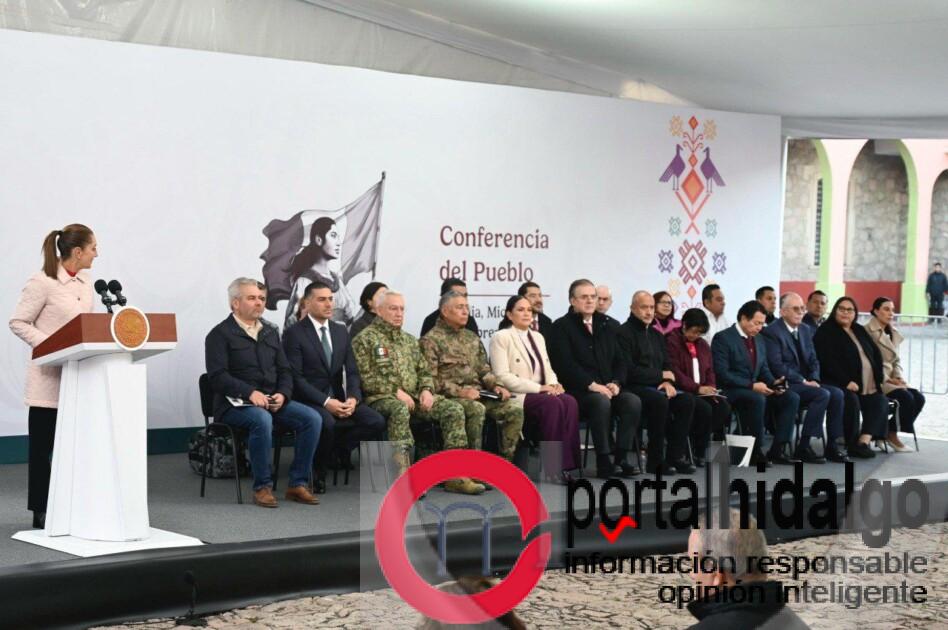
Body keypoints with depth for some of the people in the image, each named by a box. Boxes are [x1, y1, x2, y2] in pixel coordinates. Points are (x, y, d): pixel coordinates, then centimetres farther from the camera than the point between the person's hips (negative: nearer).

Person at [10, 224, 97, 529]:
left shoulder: (85, 282, 9)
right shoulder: (42, 282, -12)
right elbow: (17, 323, -9)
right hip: (49, 375, -6)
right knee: (43, 444, 3)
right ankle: (41, 512, 11)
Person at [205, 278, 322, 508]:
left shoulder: (270, 332, 19)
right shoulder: (220, 334, 0)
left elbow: (284, 370, 17)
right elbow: (217, 376, -11)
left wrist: (283, 394, -4)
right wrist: (250, 393, -23)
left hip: (272, 400, 6)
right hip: (235, 403, -6)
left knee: (312, 418, -17)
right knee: (262, 419, -37)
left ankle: (298, 484, -12)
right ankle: (262, 487, -24)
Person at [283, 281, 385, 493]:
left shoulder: (341, 331, 14)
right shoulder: (294, 333, -5)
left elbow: (351, 372, 10)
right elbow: (295, 377, -12)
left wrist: (353, 399, -10)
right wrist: (325, 402, -21)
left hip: (337, 398, 5)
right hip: (308, 400, -5)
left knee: (377, 421, -18)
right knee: (327, 422, -37)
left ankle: (339, 451, 6)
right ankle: (318, 471, -10)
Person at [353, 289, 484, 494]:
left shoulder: (410, 340, 24)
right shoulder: (365, 339, 2)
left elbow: (424, 371, 24)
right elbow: (364, 378, -8)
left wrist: (426, 389, 1)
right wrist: (395, 391, -15)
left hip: (414, 396, 6)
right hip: (381, 397, -6)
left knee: (453, 408, -16)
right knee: (399, 409, -41)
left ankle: (454, 475, -19)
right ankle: (402, 476, -43)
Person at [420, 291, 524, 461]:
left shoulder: (472, 337, 21)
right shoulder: (431, 340, -2)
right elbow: (430, 379, -10)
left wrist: (495, 386, 1)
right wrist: (460, 391, -19)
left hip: (478, 394, 6)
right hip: (450, 397, -6)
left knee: (516, 410, -16)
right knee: (477, 409, -37)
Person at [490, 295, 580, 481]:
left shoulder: (538, 337, 23)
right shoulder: (501, 337, 0)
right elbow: (503, 376, -10)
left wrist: (553, 384, -5)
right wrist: (538, 387, -16)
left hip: (540, 394, 6)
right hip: (516, 397, -6)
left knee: (570, 402, -26)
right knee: (553, 403, -33)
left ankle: (565, 463, -28)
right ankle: (551, 466, -28)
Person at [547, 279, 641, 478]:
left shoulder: (605, 326, 21)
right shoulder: (562, 327, 1)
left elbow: (619, 361, 18)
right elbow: (565, 364, -11)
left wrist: (615, 383, -2)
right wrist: (592, 385, -19)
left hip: (607, 389, 6)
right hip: (577, 391, -6)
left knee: (633, 401, -23)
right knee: (601, 402, -36)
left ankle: (622, 457, -23)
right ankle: (604, 462, -29)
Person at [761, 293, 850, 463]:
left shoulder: (806, 330, 16)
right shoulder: (772, 332, -9)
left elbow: (813, 360, 18)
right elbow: (777, 366, -16)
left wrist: (814, 379, -3)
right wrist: (803, 381, -17)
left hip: (805, 382, 8)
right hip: (786, 385, -8)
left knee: (837, 393, -15)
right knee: (822, 394, -27)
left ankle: (832, 446, -10)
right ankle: (803, 448, -23)